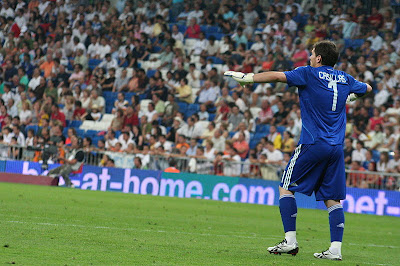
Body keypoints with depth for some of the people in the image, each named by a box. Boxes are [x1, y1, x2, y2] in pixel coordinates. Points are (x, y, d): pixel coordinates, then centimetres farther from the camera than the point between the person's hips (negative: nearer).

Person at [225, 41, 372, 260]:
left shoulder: (309, 73, -3)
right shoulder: (345, 79, 13)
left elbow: (277, 76, -11)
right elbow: (367, 88, 32)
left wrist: (246, 77, -5)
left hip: (313, 144, -5)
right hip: (337, 148, 5)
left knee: (286, 188, 5)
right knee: (333, 199, 6)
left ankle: (290, 241, -3)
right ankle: (336, 248, -3)